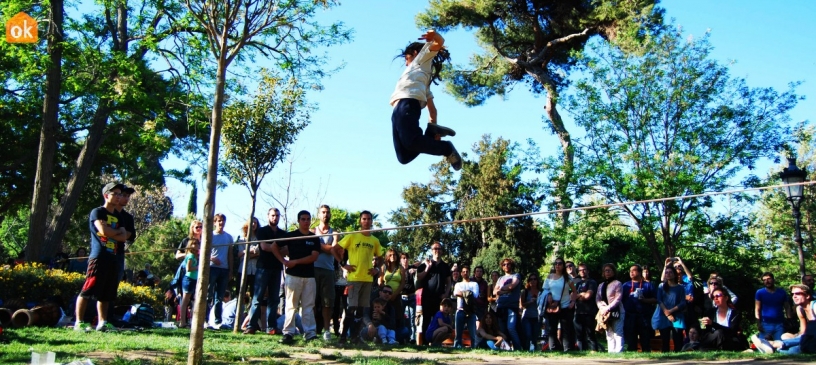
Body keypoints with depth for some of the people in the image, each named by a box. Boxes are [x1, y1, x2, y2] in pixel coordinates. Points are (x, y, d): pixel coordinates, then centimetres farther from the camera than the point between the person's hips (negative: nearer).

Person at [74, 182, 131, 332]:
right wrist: (118, 231, 2)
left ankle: (102, 323, 11)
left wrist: (111, 233, -7)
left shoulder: (118, 217, 21)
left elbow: (124, 237, 9)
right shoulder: (97, 212, 0)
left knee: (106, 293, 8)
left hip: (113, 259, 8)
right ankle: (79, 322, -6)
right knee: (88, 290, -8)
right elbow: (103, 230, -15)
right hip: (99, 257, -8)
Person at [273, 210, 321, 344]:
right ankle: (288, 333, 1)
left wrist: (296, 261, -11)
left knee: (308, 306, 4)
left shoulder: (315, 238, 8)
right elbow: (274, 246, 8)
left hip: (309, 276, 2)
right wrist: (284, 261, -2)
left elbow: (314, 257, -3)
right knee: (291, 305, -1)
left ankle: (310, 333, 5)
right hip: (293, 275, -2)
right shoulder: (291, 236, 3)